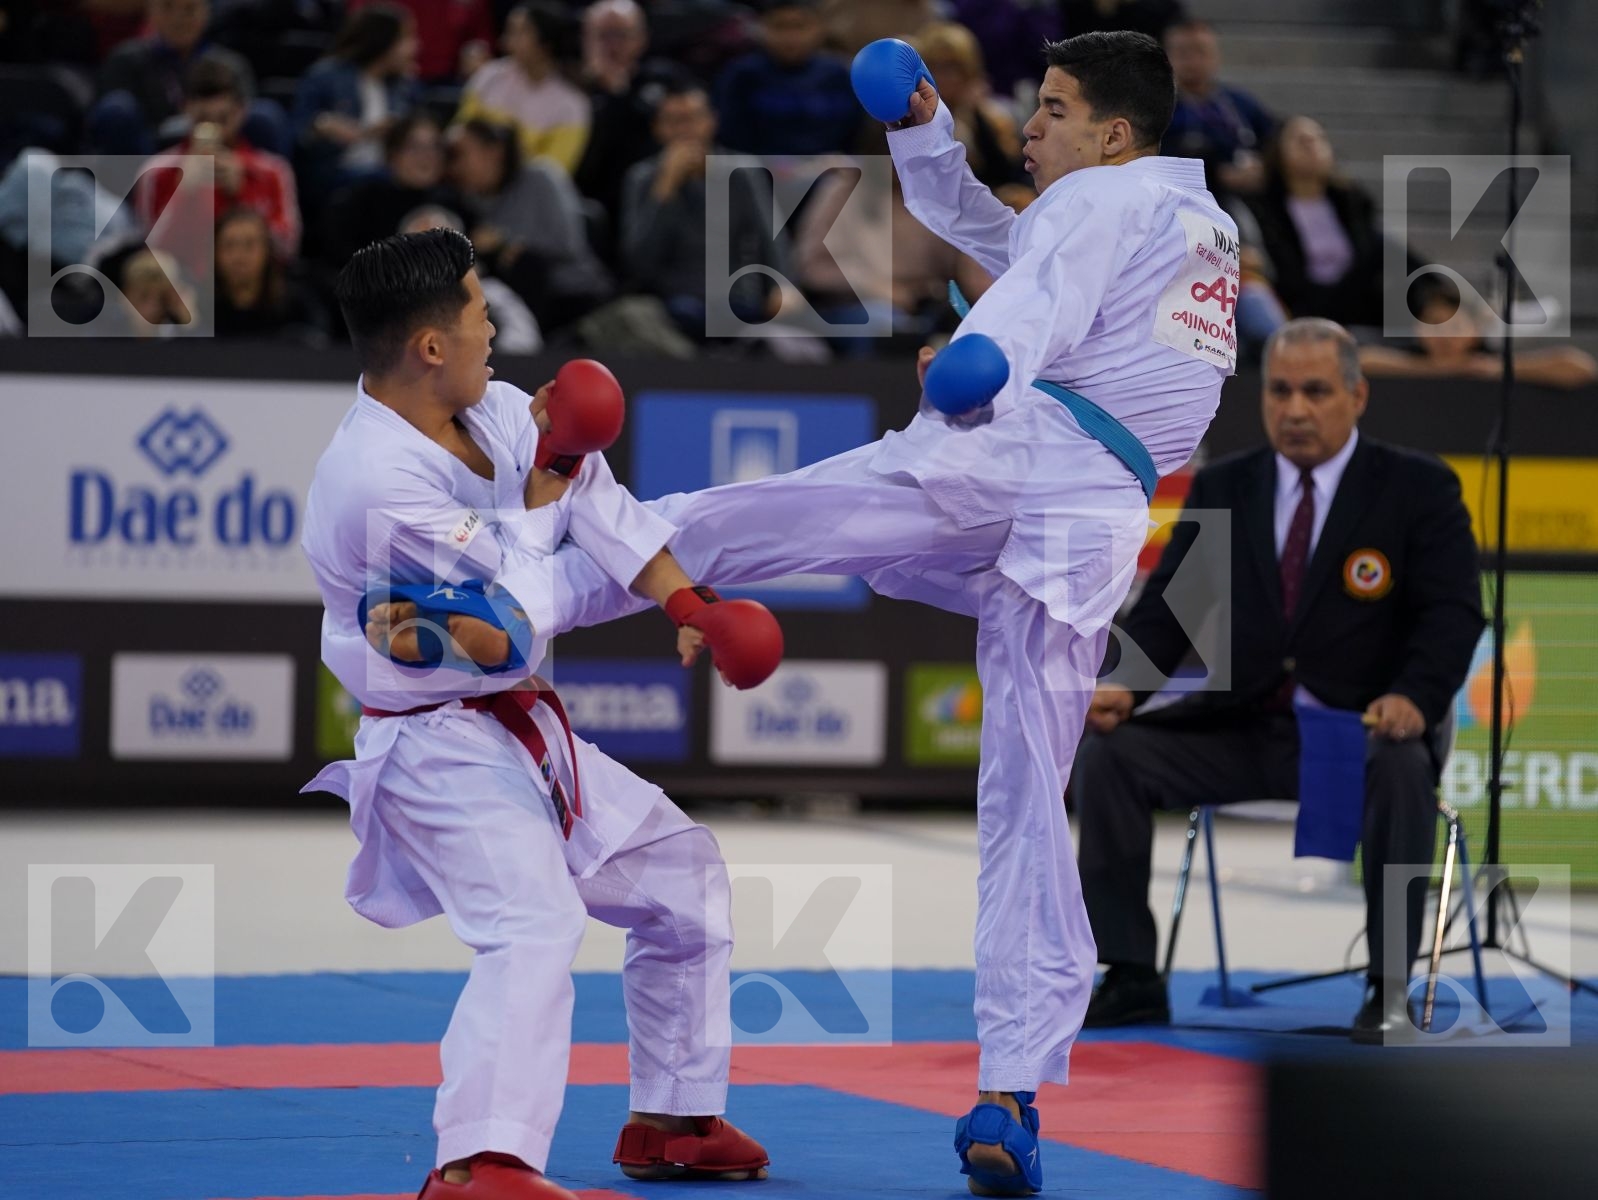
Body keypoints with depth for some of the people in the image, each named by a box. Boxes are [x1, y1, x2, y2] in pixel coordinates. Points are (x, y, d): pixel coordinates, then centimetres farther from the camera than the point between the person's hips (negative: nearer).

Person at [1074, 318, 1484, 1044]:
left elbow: (1453, 613, -9)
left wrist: (1414, 696, -29)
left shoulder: (1418, 489, 0)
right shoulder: (1220, 489, 9)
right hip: (1238, 732, 4)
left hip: (1359, 736, -4)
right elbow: (1167, 606, 5)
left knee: (1402, 768, -37)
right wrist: (1125, 683, -16)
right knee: (1107, 752, -17)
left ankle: (1389, 989, -26)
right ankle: (1132, 979, -11)